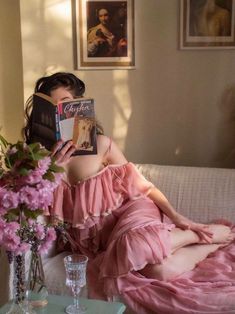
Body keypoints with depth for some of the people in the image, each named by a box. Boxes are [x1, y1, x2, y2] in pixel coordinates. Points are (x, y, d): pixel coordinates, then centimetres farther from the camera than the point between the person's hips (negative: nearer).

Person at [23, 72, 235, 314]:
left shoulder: (100, 144, -6)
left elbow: (141, 185, 1)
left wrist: (174, 215, -9)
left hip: (127, 210, 0)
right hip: (96, 236, 1)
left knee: (139, 245, -39)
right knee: (157, 269, -30)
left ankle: (204, 233, -8)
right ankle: (213, 243, 0)